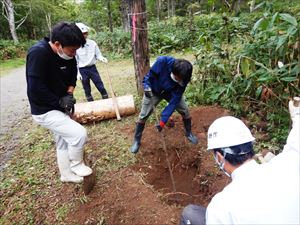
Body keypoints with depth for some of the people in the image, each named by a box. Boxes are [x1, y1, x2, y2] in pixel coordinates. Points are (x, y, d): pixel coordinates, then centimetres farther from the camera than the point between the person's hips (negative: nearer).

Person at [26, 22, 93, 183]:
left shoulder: (67, 54, -5)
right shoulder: (38, 53, -27)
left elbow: (72, 75, 11)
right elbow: (35, 89, -28)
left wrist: (69, 94, -6)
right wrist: (60, 101, -18)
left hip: (60, 108, 8)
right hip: (44, 111, -8)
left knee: (64, 143, 20)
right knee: (79, 133, -17)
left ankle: (67, 175, 41)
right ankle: (76, 164, 11)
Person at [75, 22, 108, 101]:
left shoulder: (92, 43, -3)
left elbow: (98, 54, 4)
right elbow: (75, 62, -5)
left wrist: (102, 59, -18)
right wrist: (77, 73, -8)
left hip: (92, 68, 1)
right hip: (82, 70, -1)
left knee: (100, 86, 4)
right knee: (87, 89, 10)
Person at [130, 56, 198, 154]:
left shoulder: (183, 78, -31)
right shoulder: (162, 61, -39)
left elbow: (175, 100, -30)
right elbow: (149, 75, -19)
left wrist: (163, 120, -32)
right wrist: (147, 87, -38)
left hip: (171, 92, 2)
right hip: (153, 91, -1)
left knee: (185, 111, -5)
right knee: (143, 115, -4)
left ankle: (189, 133, 22)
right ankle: (136, 140, 15)